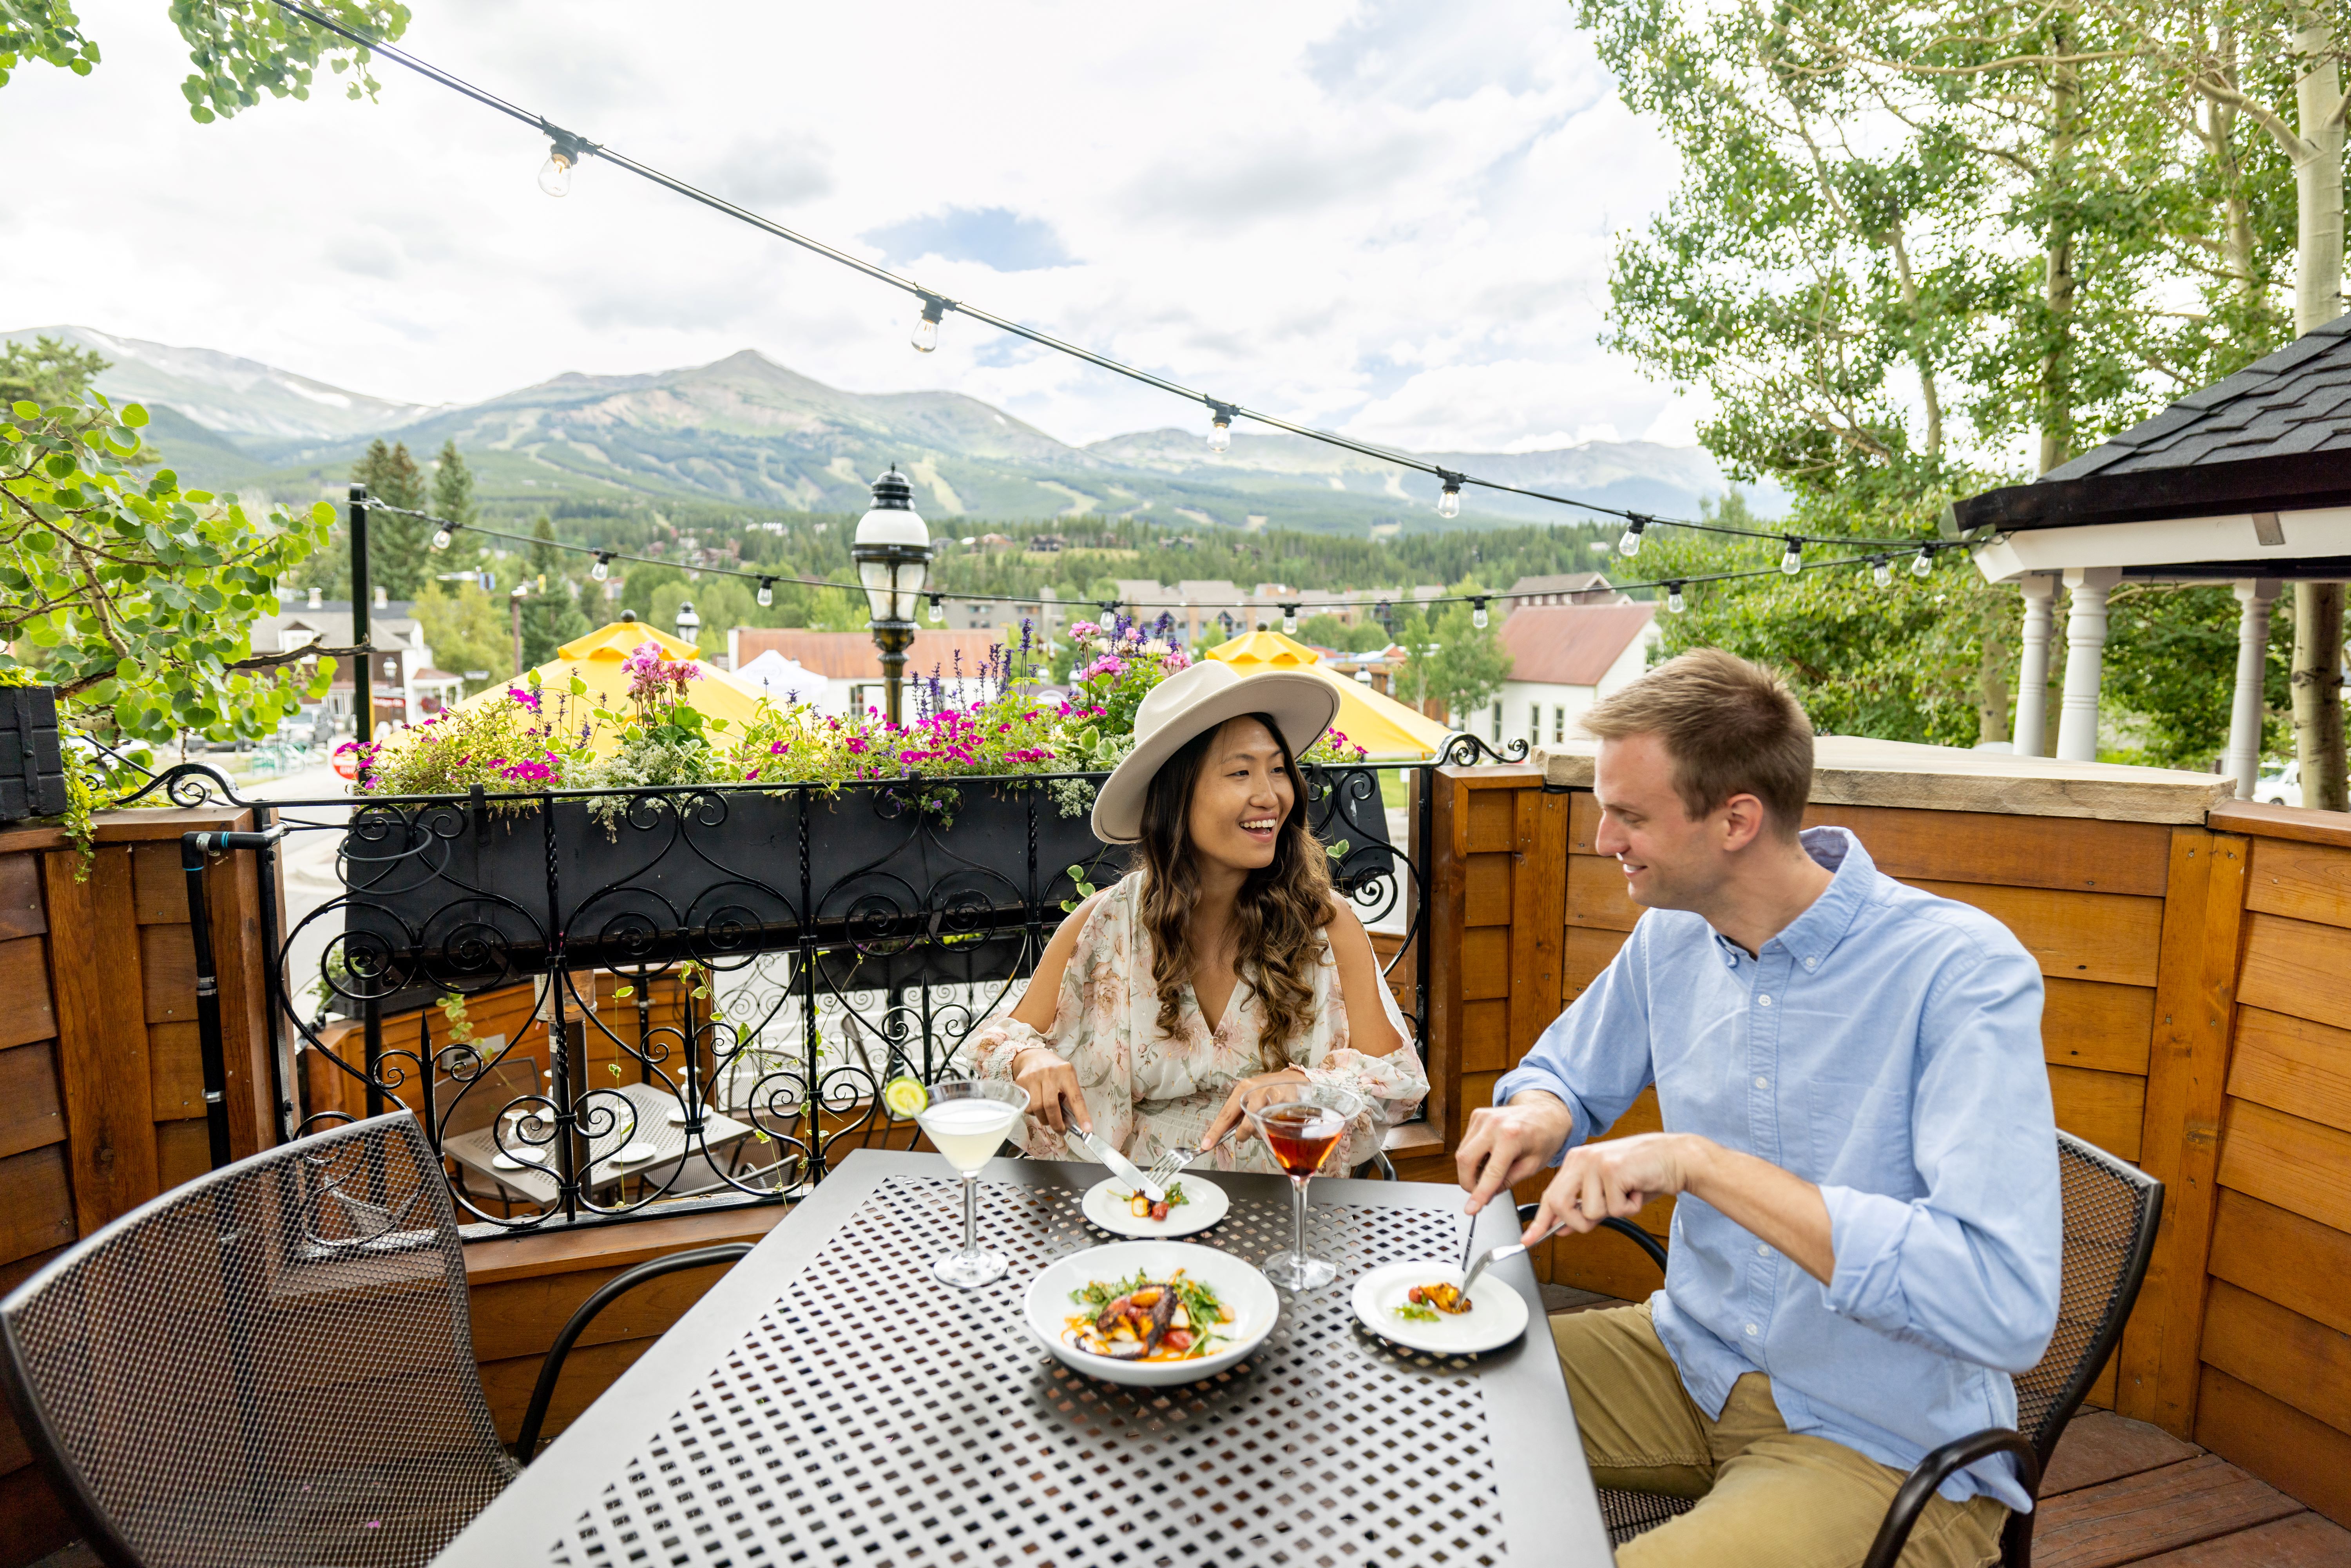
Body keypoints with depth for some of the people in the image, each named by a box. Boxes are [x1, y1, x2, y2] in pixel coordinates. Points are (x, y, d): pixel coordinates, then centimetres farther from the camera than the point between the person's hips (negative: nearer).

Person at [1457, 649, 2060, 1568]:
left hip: (1885, 1448, -5)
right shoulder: (1671, 937, -3)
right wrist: (1539, 1117, -11)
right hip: (1692, 1363, 6)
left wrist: (1700, 1163, -34)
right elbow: (1563, 1074, 14)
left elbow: (2007, 1309, -31)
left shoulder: (1963, 972, -22)